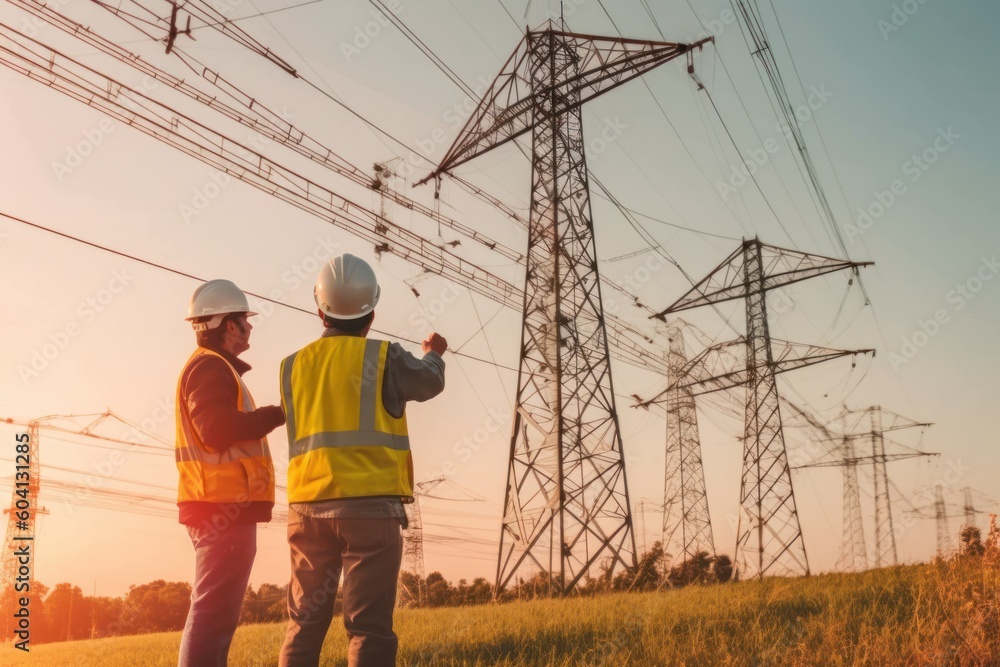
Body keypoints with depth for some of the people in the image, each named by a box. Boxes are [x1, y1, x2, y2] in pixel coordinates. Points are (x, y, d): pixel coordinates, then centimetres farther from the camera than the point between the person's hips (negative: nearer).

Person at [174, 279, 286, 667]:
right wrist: (279, 413, -14)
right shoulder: (210, 367, -9)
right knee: (214, 614, -10)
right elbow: (216, 429, -22)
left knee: (215, 614, 13)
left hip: (222, 508, 10)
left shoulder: (214, 368, 22)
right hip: (224, 506, -10)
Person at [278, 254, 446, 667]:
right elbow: (429, 382, 15)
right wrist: (434, 354, 37)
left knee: (305, 625, 13)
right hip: (370, 507, -4)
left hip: (308, 508, 4)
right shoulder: (383, 358, -3)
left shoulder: (294, 366, 9)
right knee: (369, 628, -1)